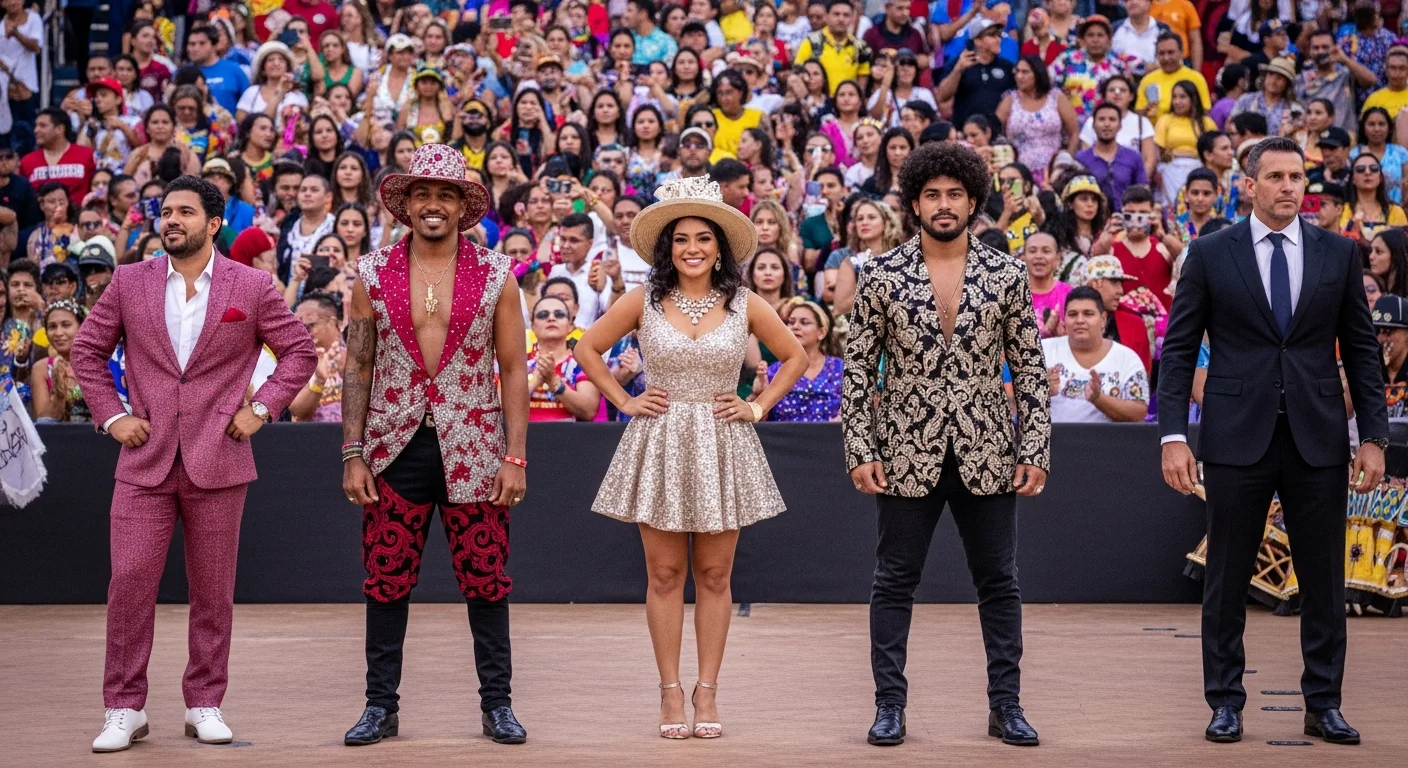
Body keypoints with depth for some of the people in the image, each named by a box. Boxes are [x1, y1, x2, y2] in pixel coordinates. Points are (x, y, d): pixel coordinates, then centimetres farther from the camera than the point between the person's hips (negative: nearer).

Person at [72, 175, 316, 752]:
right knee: (130, 581, -4)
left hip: (218, 460, -1)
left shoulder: (251, 287, 2)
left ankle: (204, 705, 17)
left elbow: (299, 351, 8)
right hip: (145, 459, 1)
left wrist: (261, 407, -2)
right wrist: (110, 415, 3)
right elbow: (87, 350, 13)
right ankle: (125, 709, 5)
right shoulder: (130, 282, 6)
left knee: (213, 590, 5)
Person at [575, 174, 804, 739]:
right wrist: (623, 401, 3)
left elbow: (795, 358, 12)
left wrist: (758, 407, 3)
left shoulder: (744, 305, 2)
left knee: (714, 574, 3)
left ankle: (707, 692, 10)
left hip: (722, 447, 0)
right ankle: (670, 692, 8)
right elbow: (588, 349, 10)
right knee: (665, 574, 2)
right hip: (659, 445, 0)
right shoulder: (643, 302, 1)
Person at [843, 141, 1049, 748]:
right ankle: (889, 706, 12)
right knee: (894, 582, 4)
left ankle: (1005, 704, 16)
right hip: (907, 455, -1)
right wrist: (860, 452, -6)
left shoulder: (1006, 275, 2)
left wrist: (1034, 449, -3)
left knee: (999, 583, 6)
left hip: (987, 455, 1)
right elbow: (857, 368, 0)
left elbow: (1030, 370, 4)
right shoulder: (883, 276, -1)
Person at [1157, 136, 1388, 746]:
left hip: (1318, 438, 2)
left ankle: (1323, 704, 15)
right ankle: (1225, 702, 14)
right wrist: (1172, 435, -8)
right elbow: (1178, 348, 1)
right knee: (1226, 579, 4)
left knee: (1325, 579, 5)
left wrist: (1373, 436, 1)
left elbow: (1361, 349, 8)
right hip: (1237, 438, -1)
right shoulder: (1210, 254, 1)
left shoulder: (1338, 254, 6)